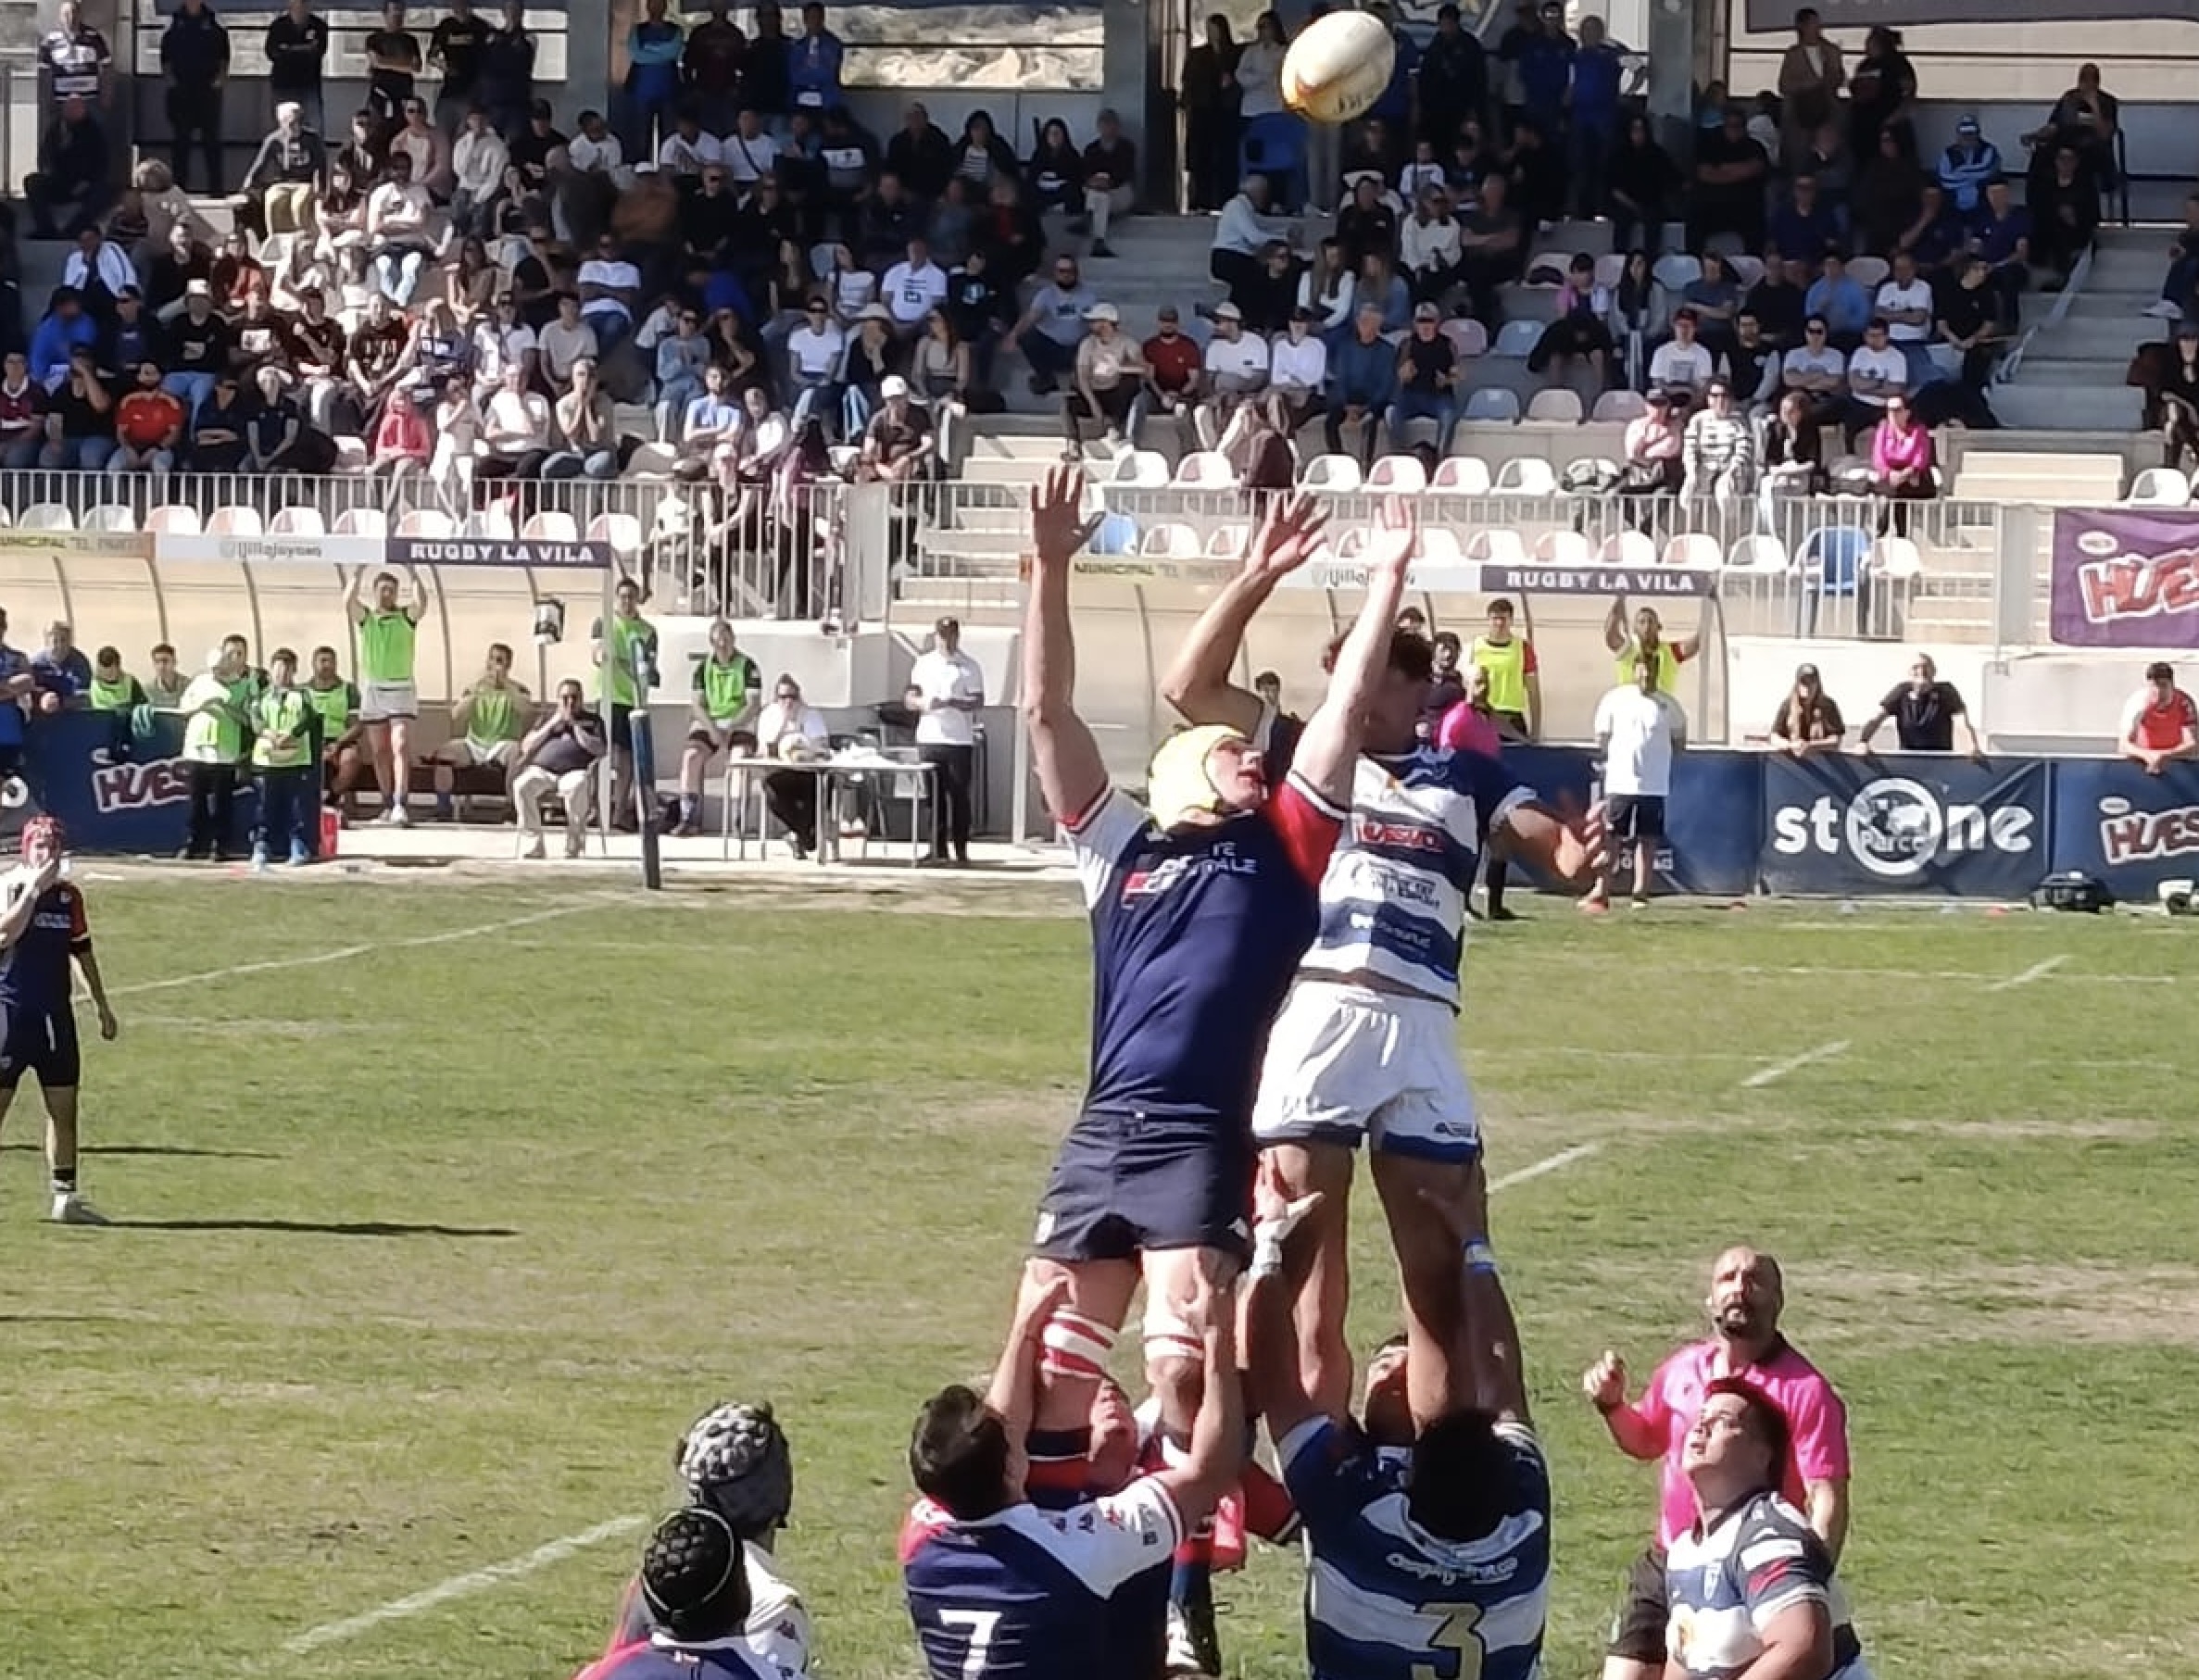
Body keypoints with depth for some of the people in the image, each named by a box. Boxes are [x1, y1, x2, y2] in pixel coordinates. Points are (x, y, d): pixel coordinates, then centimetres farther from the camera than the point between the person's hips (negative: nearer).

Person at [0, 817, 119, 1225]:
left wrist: (103, 1007, 22)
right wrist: (34, 886, -24)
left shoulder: (69, 894, 10)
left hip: (56, 1013, 5)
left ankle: (65, 1197, 8)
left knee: (63, 1106, 4)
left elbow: (82, 953, 20)